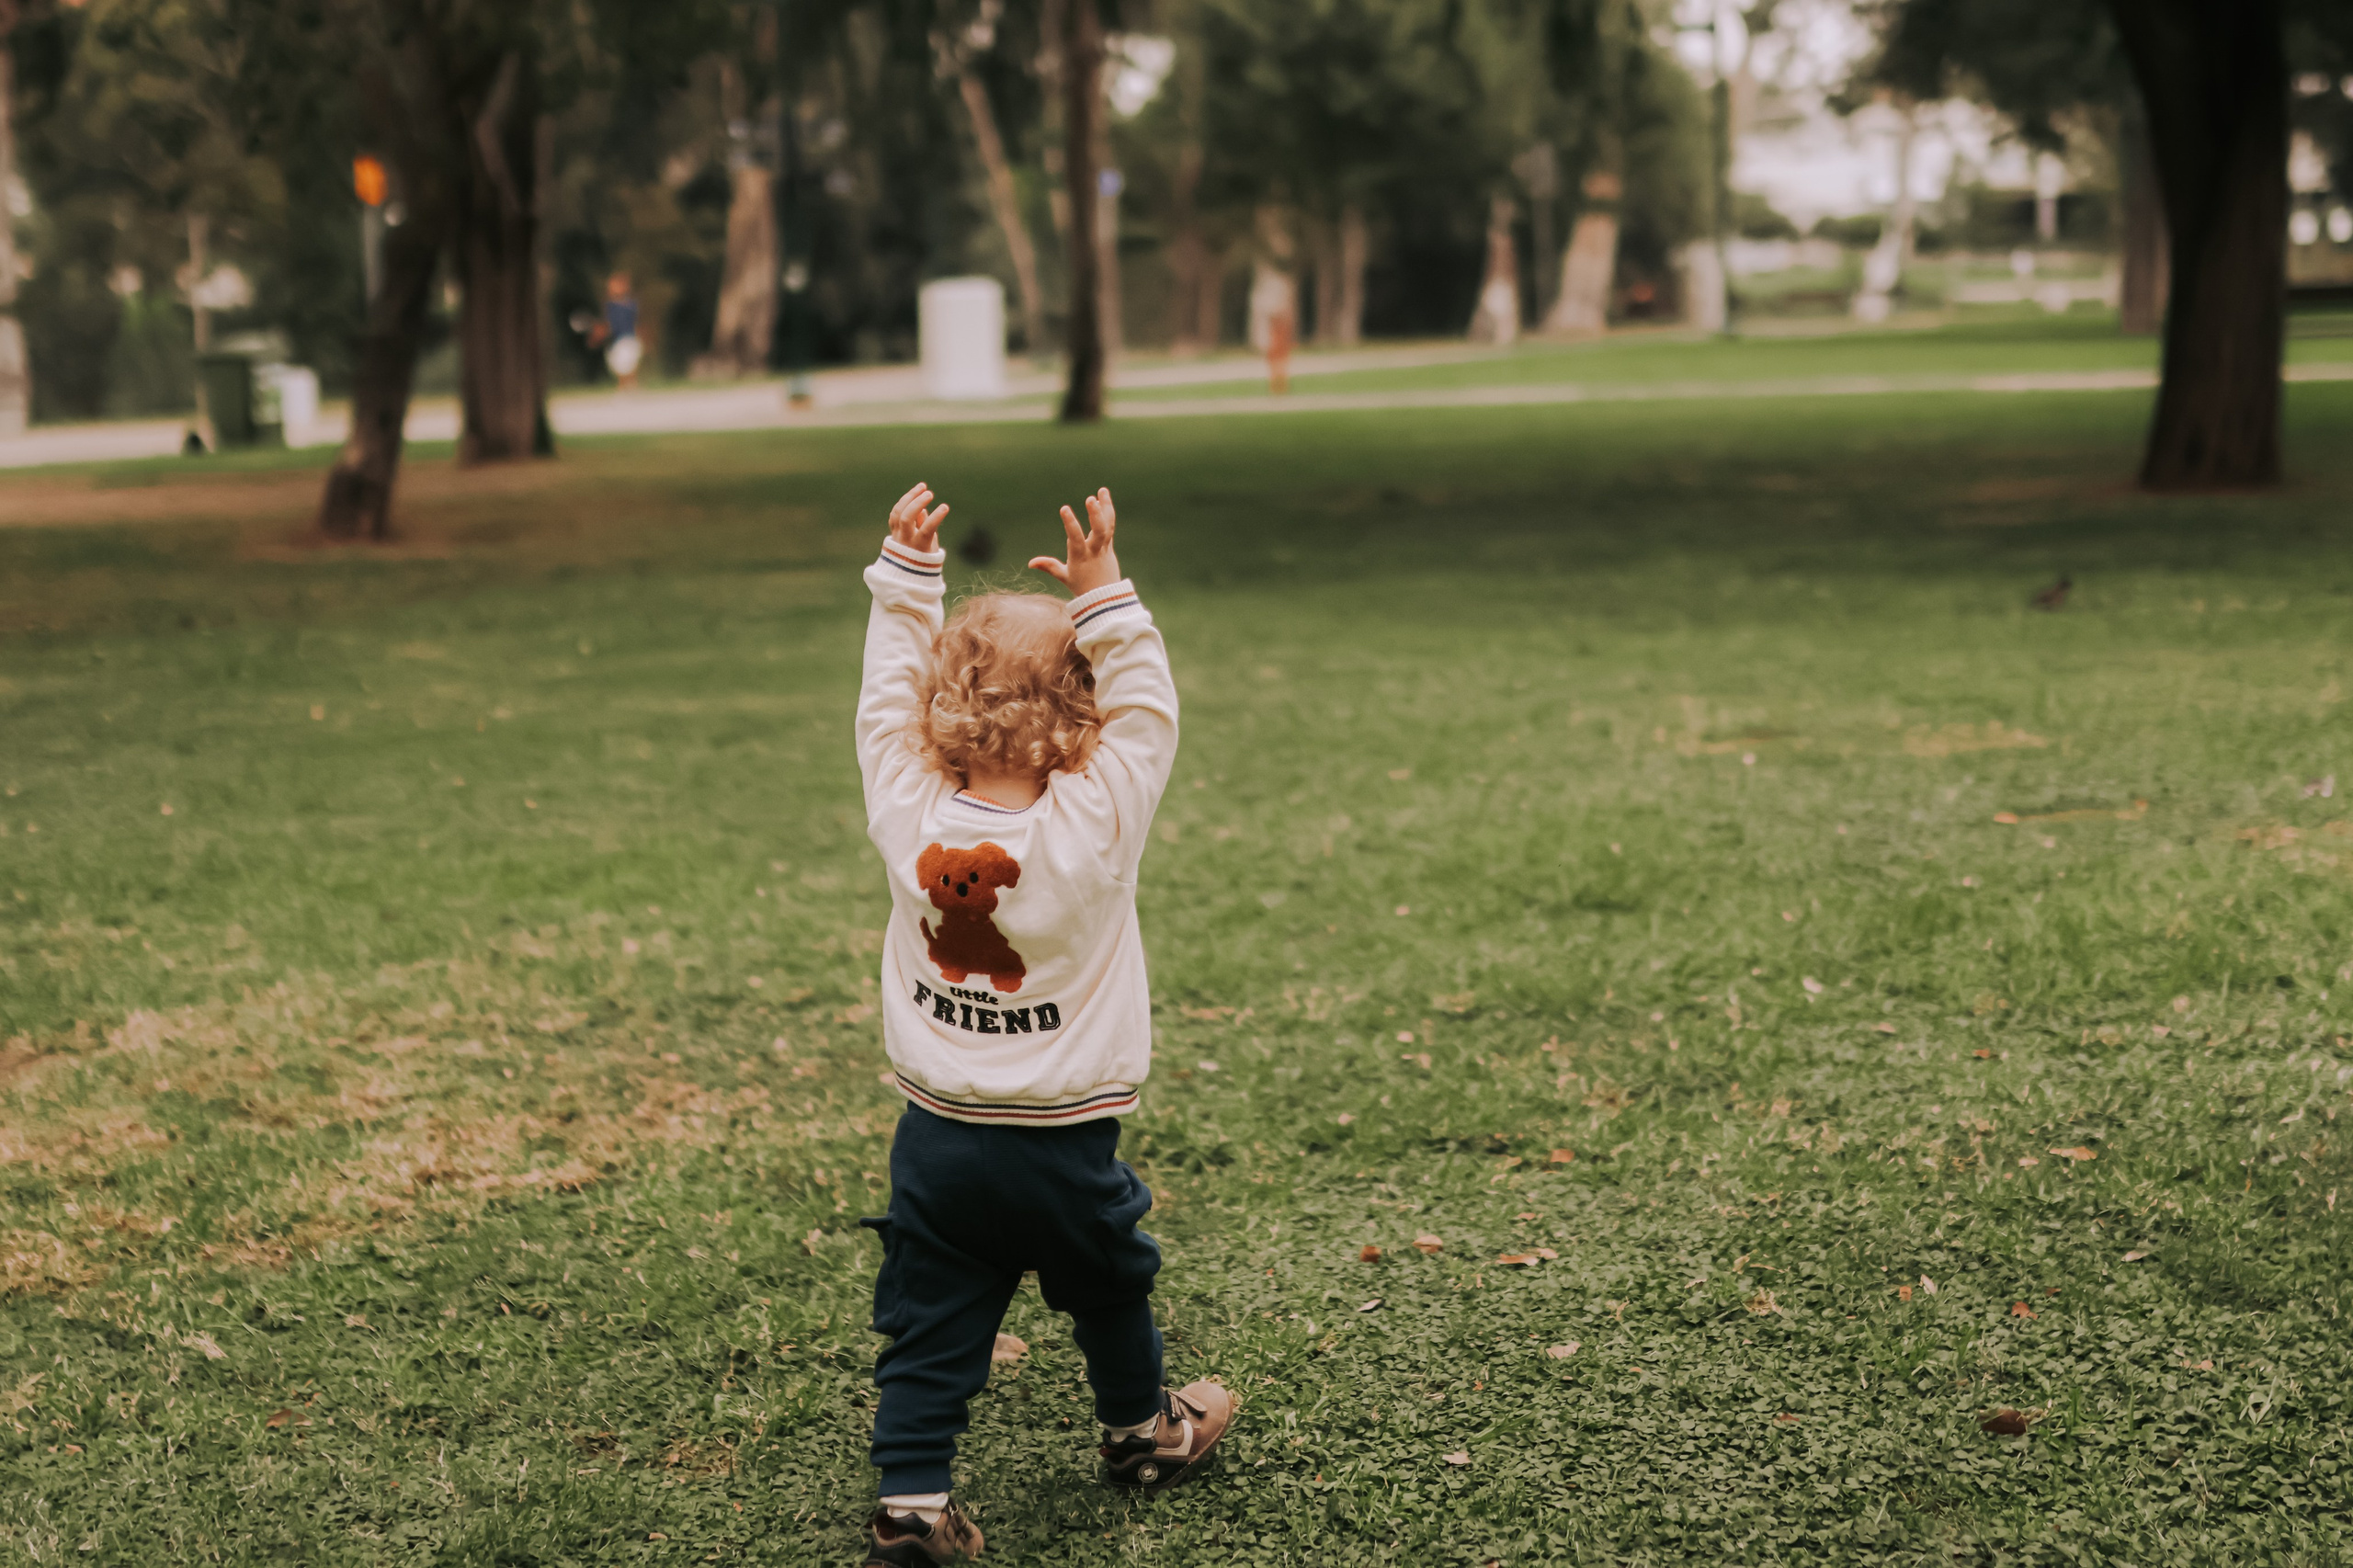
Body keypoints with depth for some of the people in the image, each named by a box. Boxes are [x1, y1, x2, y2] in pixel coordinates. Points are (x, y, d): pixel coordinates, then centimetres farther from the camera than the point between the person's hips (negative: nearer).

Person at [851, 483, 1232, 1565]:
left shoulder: (907, 814, -11)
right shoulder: (1094, 828, -21)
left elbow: (888, 702, 1)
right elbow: (1147, 714, -13)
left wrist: (906, 576, 4)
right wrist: (1107, 603, -17)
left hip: (936, 1140, 2)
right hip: (1063, 1146, -2)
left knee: (930, 1330, 8)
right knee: (1109, 1289, 23)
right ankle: (1140, 1431, 44)